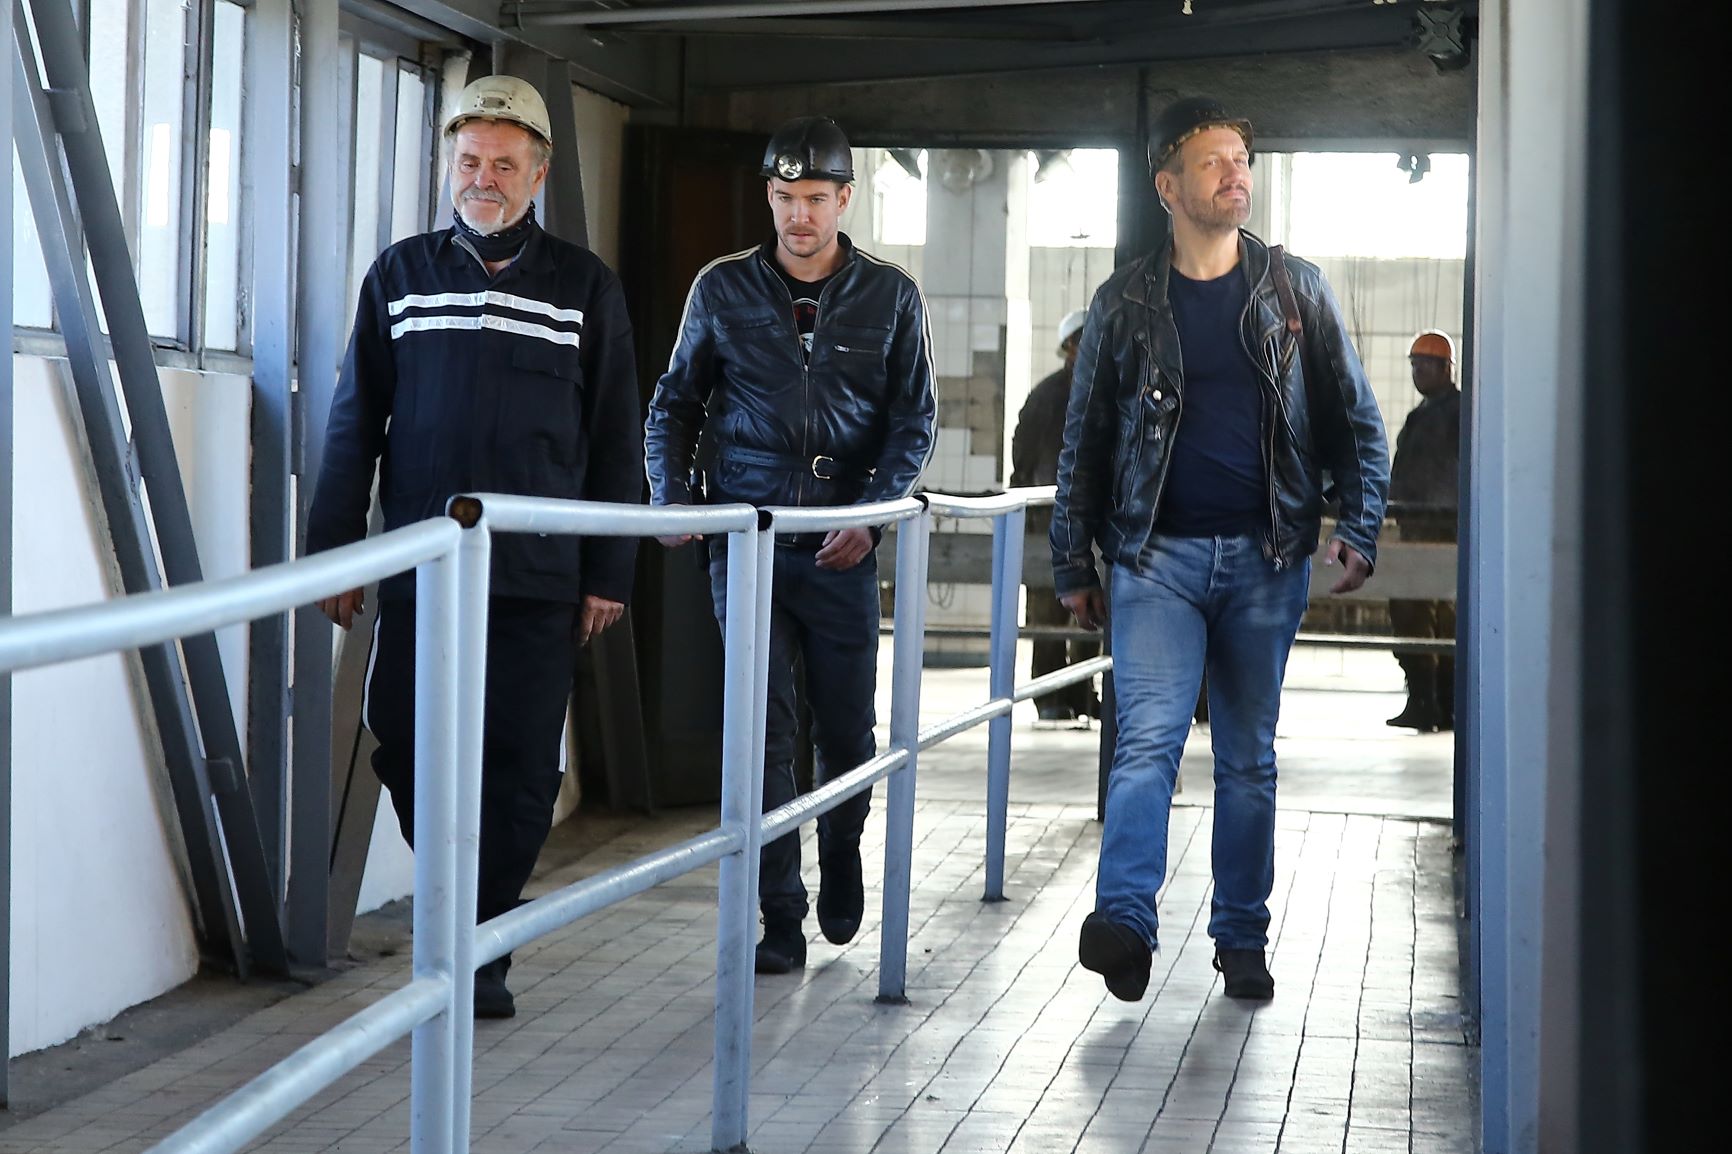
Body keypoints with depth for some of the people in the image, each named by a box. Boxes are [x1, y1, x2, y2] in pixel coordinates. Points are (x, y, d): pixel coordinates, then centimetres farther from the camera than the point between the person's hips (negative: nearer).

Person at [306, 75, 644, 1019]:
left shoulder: (585, 287, 6)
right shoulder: (400, 275, 9)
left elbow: (615, 440, 7)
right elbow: (355, 422, 9)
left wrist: (609, 573, 1)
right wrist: (335, 550, 3)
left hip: (539, 577, -1)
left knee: (519, 769, -1)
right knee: (406, 747, 2)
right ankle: (458, 900, 26)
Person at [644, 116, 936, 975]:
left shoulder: (890, 298, 4)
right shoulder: (723, 289, 5)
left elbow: (914, 420, 4)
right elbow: (675, 403, 11)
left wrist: (872, 514, -10)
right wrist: (672, 499, -5)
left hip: (843, 548, 1)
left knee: (847, 729, 8)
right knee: (763, 731, -5)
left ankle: (841, 853, 38)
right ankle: (779, 917, 0)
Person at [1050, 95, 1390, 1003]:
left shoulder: (1296, 291, 6)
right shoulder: (1125, 304, 5)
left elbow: (1356, 421, 8)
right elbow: (1084, 440, 10)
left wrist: (1357, 529, -6)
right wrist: (1074, 564, 8)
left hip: (1266, 559, 1)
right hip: (1157, 554, -1)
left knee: (1250, 758, 8)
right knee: (1147, 736, -17)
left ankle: (1242, 939, 16)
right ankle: (1125, 920, -26)